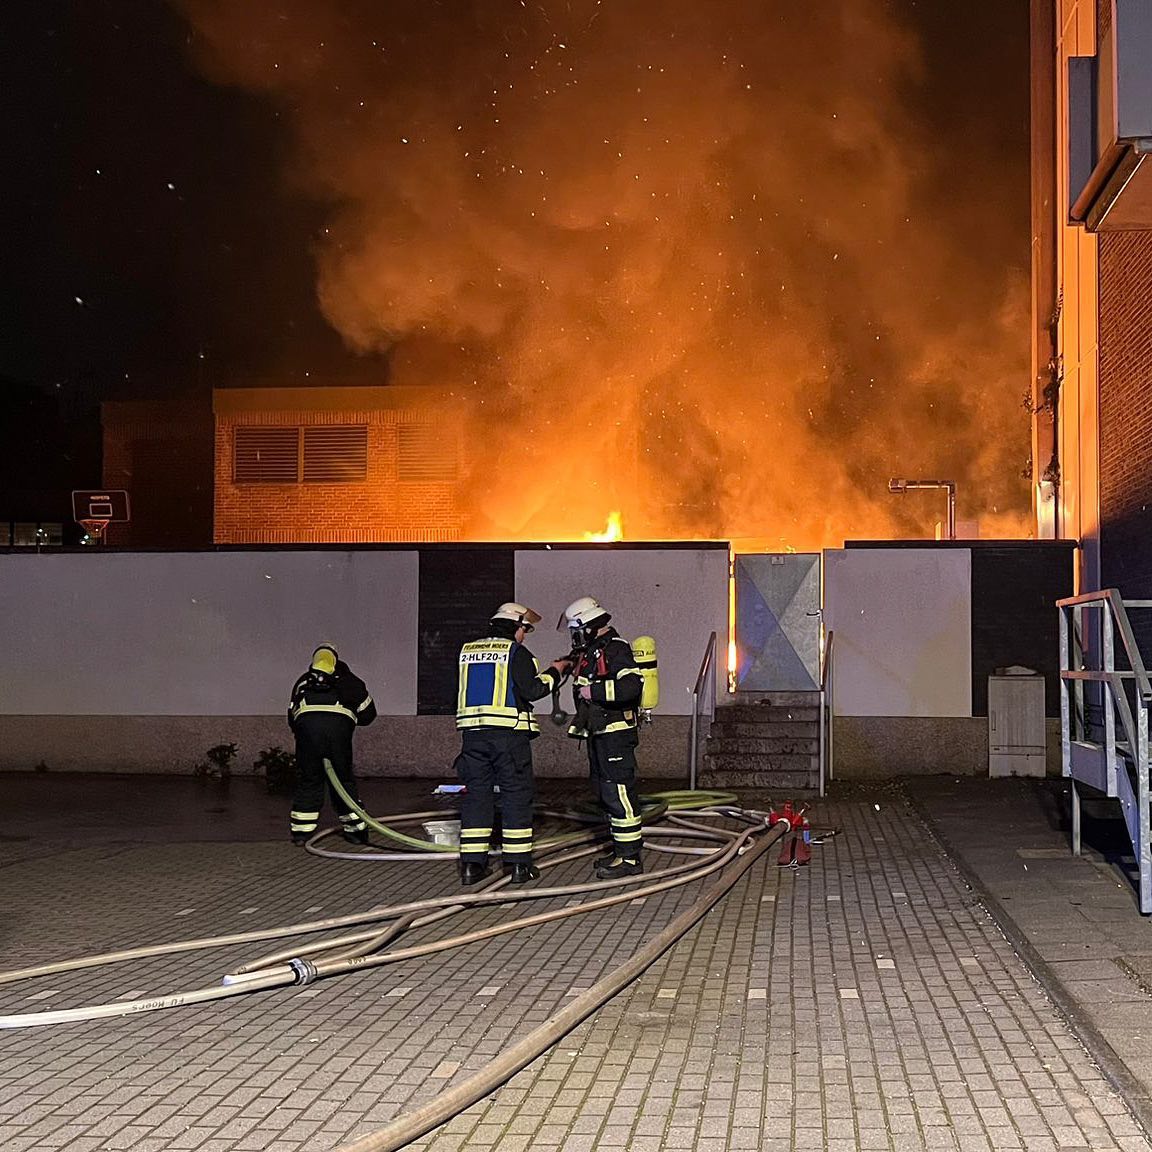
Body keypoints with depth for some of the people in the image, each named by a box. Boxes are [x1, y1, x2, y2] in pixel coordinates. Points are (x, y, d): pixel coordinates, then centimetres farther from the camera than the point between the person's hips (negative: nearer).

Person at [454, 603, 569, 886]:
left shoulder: (468, 650, 13)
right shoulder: (516, 652, -4)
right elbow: (532, 690, -9)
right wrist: (554, 673, 7)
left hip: (472, 732, 5)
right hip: (508, 732, -5)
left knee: (476, 794, 8)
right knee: (516, 796, 2)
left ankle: (471, 864, 5)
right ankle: (518, 864, 3)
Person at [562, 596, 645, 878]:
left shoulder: (615, 649, -13)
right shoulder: (592, 652, 18)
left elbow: (632, 685, -28)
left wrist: (594, 691, -21)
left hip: (616, 735, -11)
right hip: (599, 735, 11)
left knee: (619, 793, -10)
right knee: (605, 793, 14)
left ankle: (630, 858, -7)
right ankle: (622, 849, 22)